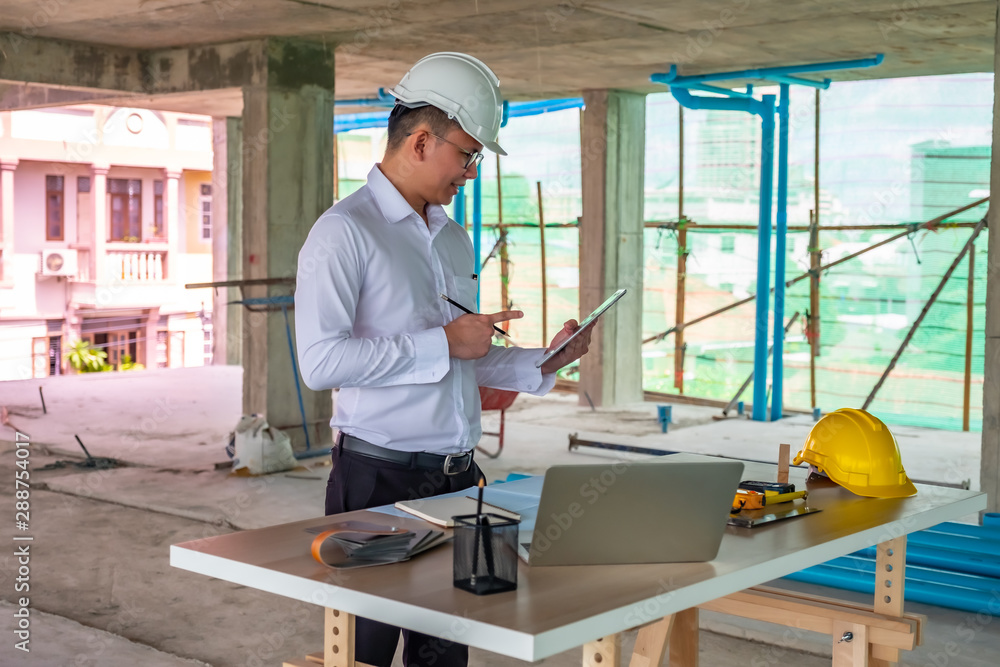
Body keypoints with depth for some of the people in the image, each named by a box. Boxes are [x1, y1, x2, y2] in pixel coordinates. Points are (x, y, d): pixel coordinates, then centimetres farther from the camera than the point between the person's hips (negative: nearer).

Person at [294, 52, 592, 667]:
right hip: (380, 478, -7)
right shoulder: (346, 231, -9)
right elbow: (321, 362, -21)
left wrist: (545, 363, 9)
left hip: (456, 478, 7)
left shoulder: (455, 239, 17)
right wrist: (444, 343, -17)